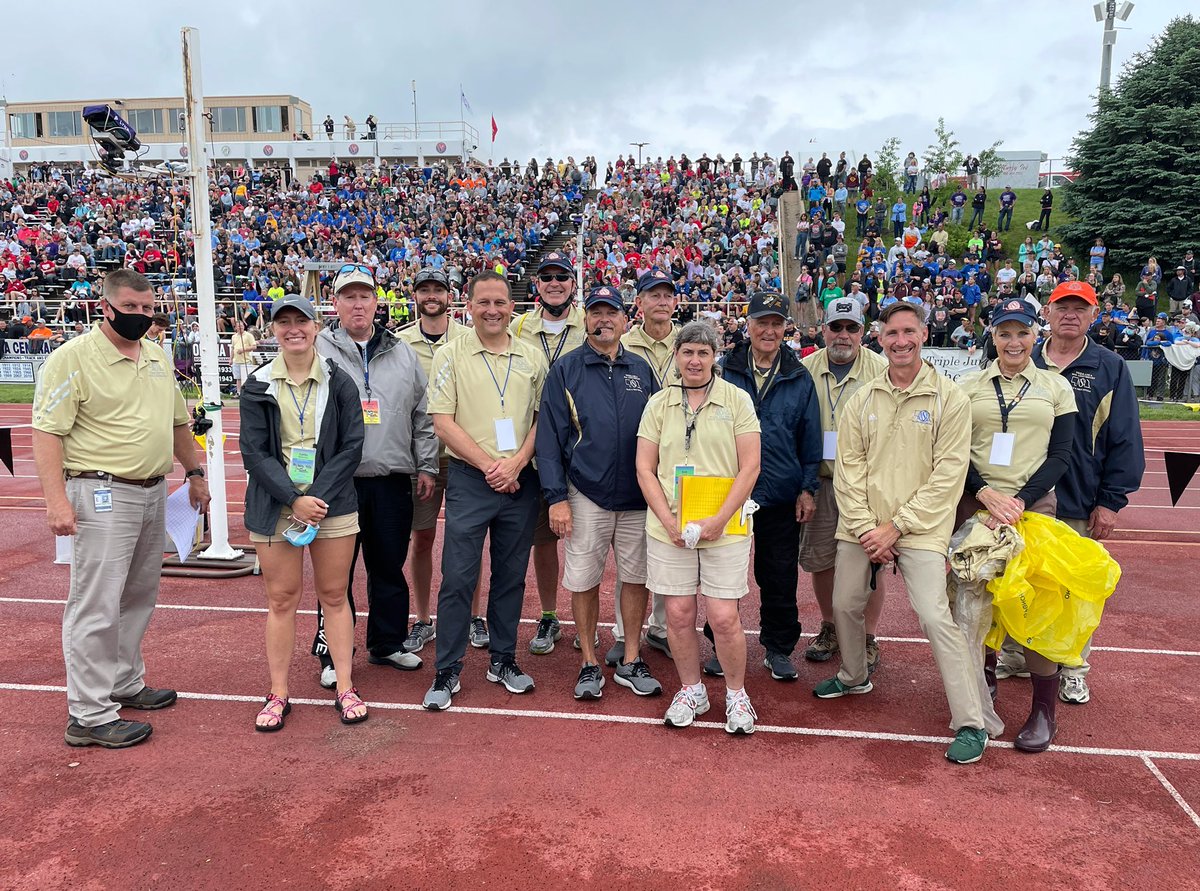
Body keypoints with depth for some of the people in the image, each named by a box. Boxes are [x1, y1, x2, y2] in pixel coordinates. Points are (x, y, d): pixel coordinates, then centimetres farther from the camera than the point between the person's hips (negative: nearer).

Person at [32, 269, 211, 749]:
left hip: (154, 493, 8)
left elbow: (178, 422, 23)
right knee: (97, 606, -4)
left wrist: (194, 472, 21)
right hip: (102, 495, -8)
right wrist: (56, 499, -21)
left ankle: (124, 685, 31)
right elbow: (47, 432, -14)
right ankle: (89, 716, 4)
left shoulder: (158, 359, 13)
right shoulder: (73, 358, -10)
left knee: (138, 598, 16)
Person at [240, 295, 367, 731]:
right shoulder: (257, 386, 3)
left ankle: (345, 688, 16)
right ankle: (278, 693, 17)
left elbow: (352, 446, -2)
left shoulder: (339, 382, 1)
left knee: (334, 595, 7)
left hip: (331, 503, 0)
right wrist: (294, 499, -13)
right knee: (281, 599, 6)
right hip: (275, 506, 0)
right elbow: (253, 451, -2)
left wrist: (318, 498, -11)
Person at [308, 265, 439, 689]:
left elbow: (423, 414, 12)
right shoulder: (318, 351, 1)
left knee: (390, 567, 12)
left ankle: (387, 643, 28)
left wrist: (426, 465, 8)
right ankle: (332, 653, 19)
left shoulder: (402, 353, 11)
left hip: (393, 480, 3)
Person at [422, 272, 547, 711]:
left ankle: (503, 660, 26)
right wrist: (489, 465, -11)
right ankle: (447, 671, 11)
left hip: (520, 480, 3)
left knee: (511, 575, 12)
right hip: (469, 480, -3)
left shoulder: (532, 357, 7)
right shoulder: (450, 355, -1)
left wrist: (516, 462, -9)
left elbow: (543, 416, 7)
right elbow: (443, 423, -6)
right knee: (458, 577, -1)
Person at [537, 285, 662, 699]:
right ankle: (589, 663, 21)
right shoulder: (565, 370, 0)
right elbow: (549, 438, -5)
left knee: (636, 576, 8)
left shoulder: (642, 370, 8)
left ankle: (630, 661, 23)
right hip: (586, 495, -2)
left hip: (639, 495, 3)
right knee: (583, 579, 5)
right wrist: (556, 498, -11)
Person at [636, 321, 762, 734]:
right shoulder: (659, 403, 7)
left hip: (724, 528, -2)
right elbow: (645, 469, 5)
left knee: (724, 617, -1)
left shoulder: (737, 400, 1)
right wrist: (669, 521, -7)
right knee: (678, 613, 8)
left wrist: (719, 520, -12)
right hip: (668, 529, 2)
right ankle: (691, 690, 28)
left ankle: (736, 694, 22)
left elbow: (749, 467, -3)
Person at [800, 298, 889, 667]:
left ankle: (867, 638, 20)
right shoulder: (806, 369, 3)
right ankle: (829, 629, 30)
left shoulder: (880, 370, -3)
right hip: (819, 481, 3)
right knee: (819, 558, 11)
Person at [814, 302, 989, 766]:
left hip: (920, 528, -4)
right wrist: (865, 527, -8)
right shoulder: (862, 400, 5)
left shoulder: (949, 398, -5)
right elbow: (848, 466, 3)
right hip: (861, 525, 5)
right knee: (844, 604, 15)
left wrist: (895, 526, -13)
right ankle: (853, 676, 43)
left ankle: (970, 723, 1)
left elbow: (947, 474, -9)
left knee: (934, 616, -13)